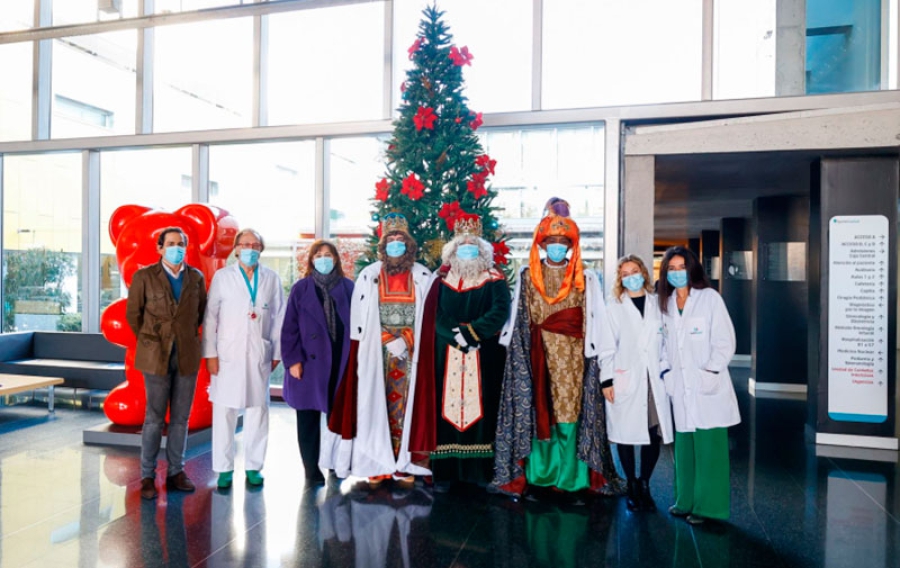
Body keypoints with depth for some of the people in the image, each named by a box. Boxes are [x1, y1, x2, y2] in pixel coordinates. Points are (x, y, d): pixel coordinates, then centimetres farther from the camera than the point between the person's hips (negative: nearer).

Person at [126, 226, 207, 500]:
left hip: (187, 356, 3)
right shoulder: (144, 277, -2)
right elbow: (133, 313, 5)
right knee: (155, 418, 3)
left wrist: (190, 335, 10)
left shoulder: (196, 277, 5)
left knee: (181, 418, 8)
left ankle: (176, 472, 20)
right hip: (157, 356, -2)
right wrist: (149, 341, 6)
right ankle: (147, 476, 15)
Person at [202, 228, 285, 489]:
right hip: (228, 355, -1)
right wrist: (210, 354, -3)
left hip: (260, 355, 1)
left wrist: (277, 352, 6)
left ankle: (254, 466, 19)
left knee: (258, 410, 6)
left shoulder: (272, 279, 7)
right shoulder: (222, 277, 4)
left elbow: (278, 318, 8)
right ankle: (224, 468, 15)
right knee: (224, 412, 2)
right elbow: (210, 317, 2)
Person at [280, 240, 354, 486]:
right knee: (308, 420, 5)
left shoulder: (348, 287, 5)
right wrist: (292, 360, -8)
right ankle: (311, 470, 16)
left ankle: (335, 462, 27)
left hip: (340, 363, 1)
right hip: (309, 362, -1)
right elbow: (289, 327, 0)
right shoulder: (301, 288, 2)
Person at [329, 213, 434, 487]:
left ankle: (404, 466, 6)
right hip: (376, 353, 0)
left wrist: (407, 340, -9)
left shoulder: (423, 276, 6)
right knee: (376, 404, -2)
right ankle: (376, 465, 5)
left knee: (406, 405, -1)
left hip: (412, 353, 0)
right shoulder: (368, 275, 5)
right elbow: (359, 319, 1)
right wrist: (389, 341, -8)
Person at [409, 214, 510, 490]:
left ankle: (481, 471, 7)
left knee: (481, 408, -1)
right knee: (447, 409, -1)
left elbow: (500, 313, -10)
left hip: (483, 358, -1)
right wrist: (458, 337, -16)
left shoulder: (494, 282, 5)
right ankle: (445, 472, 6)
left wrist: (469, 331, -16)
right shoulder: (442, 283, 11)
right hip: (447, 357, 2)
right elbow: (436, 318, -1)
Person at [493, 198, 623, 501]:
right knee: (538, 415, -2)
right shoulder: (527, 276, 9)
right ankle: (538, 478, 7)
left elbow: (592, 322, 3)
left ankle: (571, 481, 7)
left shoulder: (584, 279, 7)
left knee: (569, 414, -2)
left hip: (571, 358, 0)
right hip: (537, 355, 0)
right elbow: (521, 320, 7)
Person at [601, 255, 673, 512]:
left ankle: (645, 485, 20)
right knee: (626, 434, 3)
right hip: (624, 380, -2)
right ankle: (632, 486, 20)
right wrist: (606, 380, -4)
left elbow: (665, 339, 11)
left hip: (654, 379, 2)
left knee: (654, 434, 2)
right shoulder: (614, 306, 4)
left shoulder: (657, 303, 10)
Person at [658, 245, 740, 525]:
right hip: (681, 387, 5)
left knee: (709, 446, -2)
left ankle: (708, 505, 10)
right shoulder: (666, 303, 12)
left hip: (708, 386, -5)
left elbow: (725, 342, -6)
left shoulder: (710, 298, -4)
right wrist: (666, 370, 6)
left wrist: (709, 372, -11)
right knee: (684, 446, 10)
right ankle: (686, 501, 23)